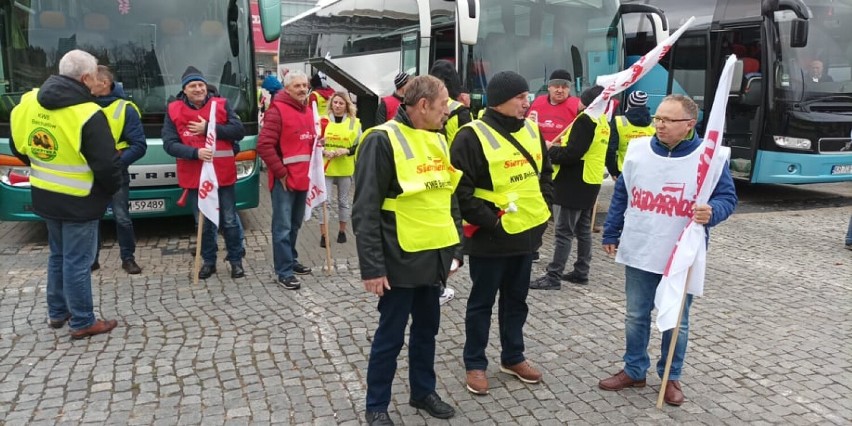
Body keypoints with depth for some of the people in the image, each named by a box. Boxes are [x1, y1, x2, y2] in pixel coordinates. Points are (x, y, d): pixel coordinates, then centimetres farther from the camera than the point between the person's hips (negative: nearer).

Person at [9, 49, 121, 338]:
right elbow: (107, 164, -21)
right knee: (77, 262, 2)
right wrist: (113, 188, -1)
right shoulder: (88, 114, -22)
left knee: (58, 255, 22)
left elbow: (19, 148, 12)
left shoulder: (28, 102, 1)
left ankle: (57, 312, 33)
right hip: (78, 202, -7)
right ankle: (82, 323, 13)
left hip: (45, 196, 7)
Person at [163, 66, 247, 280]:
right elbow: (169, 144, -7)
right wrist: (195, 152, -23)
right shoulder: (174, 111, -1)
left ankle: (236, 260, 22)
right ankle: (209, 261, 27)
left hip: (223, 174, -1)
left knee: (230, 221, 7)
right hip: (194, 177, 1)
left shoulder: (221, 105, 0)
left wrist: (209, 129, -16)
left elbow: (239, 131, -7)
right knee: (203, 223, 12)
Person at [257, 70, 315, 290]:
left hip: (303, 178, 8)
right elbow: (264, 145, -18)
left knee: (295, 224, 18)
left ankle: (290, 260, 32)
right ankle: (284, 272, 1)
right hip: (284, 179, -8)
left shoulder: (308, 111, 13)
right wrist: (280, 172, -17)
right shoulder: (277, 110, -12)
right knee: (283, 226, -4)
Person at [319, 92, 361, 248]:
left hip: (345, 169, 0)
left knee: (343, 200, 12)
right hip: (325, 168, 0)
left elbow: (359, 146, 1)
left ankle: (342, 231, 27)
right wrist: (324, 152, -14)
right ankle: (323, 234, 4)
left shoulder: (354, 122, 0)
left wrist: (346, 151, -16)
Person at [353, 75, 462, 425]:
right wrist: (372, 266, -18)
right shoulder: (383, 140, -14)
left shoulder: (438, 140, 10)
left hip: (436, 256, 7)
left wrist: (456, 248, 13)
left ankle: (423, 391, 37)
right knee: (390, 335, 5)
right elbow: (366, 210, -16)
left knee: (427, 328, 19)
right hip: (401, 259, -7)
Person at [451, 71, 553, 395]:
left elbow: (545, 172, 18)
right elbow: (461, 189, -19)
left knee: (516, 299, 19)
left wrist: (543, 207, 7)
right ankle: (475, 364, 24)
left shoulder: (532, 130, 6)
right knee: (482, 302, 8)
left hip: (527, 232, 7)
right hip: (491, 237, -7)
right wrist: (489, 221, -20)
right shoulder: (473, 136, -17)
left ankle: (513, 357, 36)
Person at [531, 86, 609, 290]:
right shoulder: (603, 122, 13)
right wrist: (558, 148, 7)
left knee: (564, 231, -8)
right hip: (590, 182, 10)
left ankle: (553, 277, -6)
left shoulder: (585, 120, -16)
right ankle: (581, 272, 23)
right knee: (583, 229, 15)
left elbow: (572, 154, -23)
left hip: (577, 183, -10)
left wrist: (550, 151, -7)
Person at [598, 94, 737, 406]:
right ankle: (634, 371, 32)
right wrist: (611, 234, 11)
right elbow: (621, 195, 8)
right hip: (639, 254, 3)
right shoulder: (638, 150, 0)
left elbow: (727, 197, -5)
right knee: (636, 317, 14)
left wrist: (712, 212, -29)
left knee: (676, 321, 12)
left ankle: (671, 377, 30)